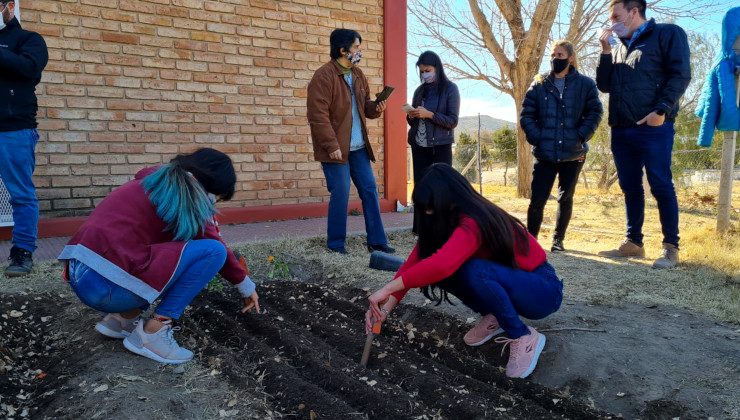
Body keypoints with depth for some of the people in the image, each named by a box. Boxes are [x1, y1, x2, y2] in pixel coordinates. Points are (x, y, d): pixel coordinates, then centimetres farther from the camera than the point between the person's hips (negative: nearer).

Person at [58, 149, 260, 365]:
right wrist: (247, 287, 18)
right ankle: (152, 333, -3)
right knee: (213, 251, -8)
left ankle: (122, 318, 16)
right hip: (106, 284, -9)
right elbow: (216, 248, 5)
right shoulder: (187, 196, -6)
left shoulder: (156, 180, 16)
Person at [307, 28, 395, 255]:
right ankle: (335, 244, 13)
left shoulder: (358, 74, 13)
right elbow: (318, 115, -17)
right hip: (336, 149, -8)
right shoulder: (324, 76, -12)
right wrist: (332, 146, -21)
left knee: (369, 190, 7)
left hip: (358, 147, 8)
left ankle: (377, 241, 17)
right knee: (341, 194, -3)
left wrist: (375, 108, -1)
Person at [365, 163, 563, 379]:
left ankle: (525, 338, -14)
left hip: (543, 289, -7)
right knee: (431, 270, -12)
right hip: (504, 282, 7)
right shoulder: (447, 221, -5)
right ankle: (494, 318, 6)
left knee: (474, 271, -36)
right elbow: (415, 262, -11)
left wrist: (387, 289, -41)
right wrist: (386, 307, -21)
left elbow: (441, 265, -48)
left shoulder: (472, 223, -31)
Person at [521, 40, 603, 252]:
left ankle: (558, 239, 23)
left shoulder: (585, 85, 3)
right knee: (537, 199, -5)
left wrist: (580, 137, -10)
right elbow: (526, 115, 3)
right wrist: (536, 138, -9)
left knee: (566, 198, 10)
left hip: (573, 154, 0)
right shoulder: (539, 85, 6)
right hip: (545, 154, 0)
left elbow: (595, 113, 1)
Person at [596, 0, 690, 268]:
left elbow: (680, 75, -6)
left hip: (653, 128, -6)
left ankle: (671, 247, 4)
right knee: (630, 188, 9)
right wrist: (605, 51, 7)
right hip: (621, 130, 6)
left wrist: (662, 110, -17)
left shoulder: (668, 34, 3)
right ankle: (633, 242, 18)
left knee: (661, 187, -4)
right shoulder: (619, 48, 20)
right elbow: (604, 86, 16)